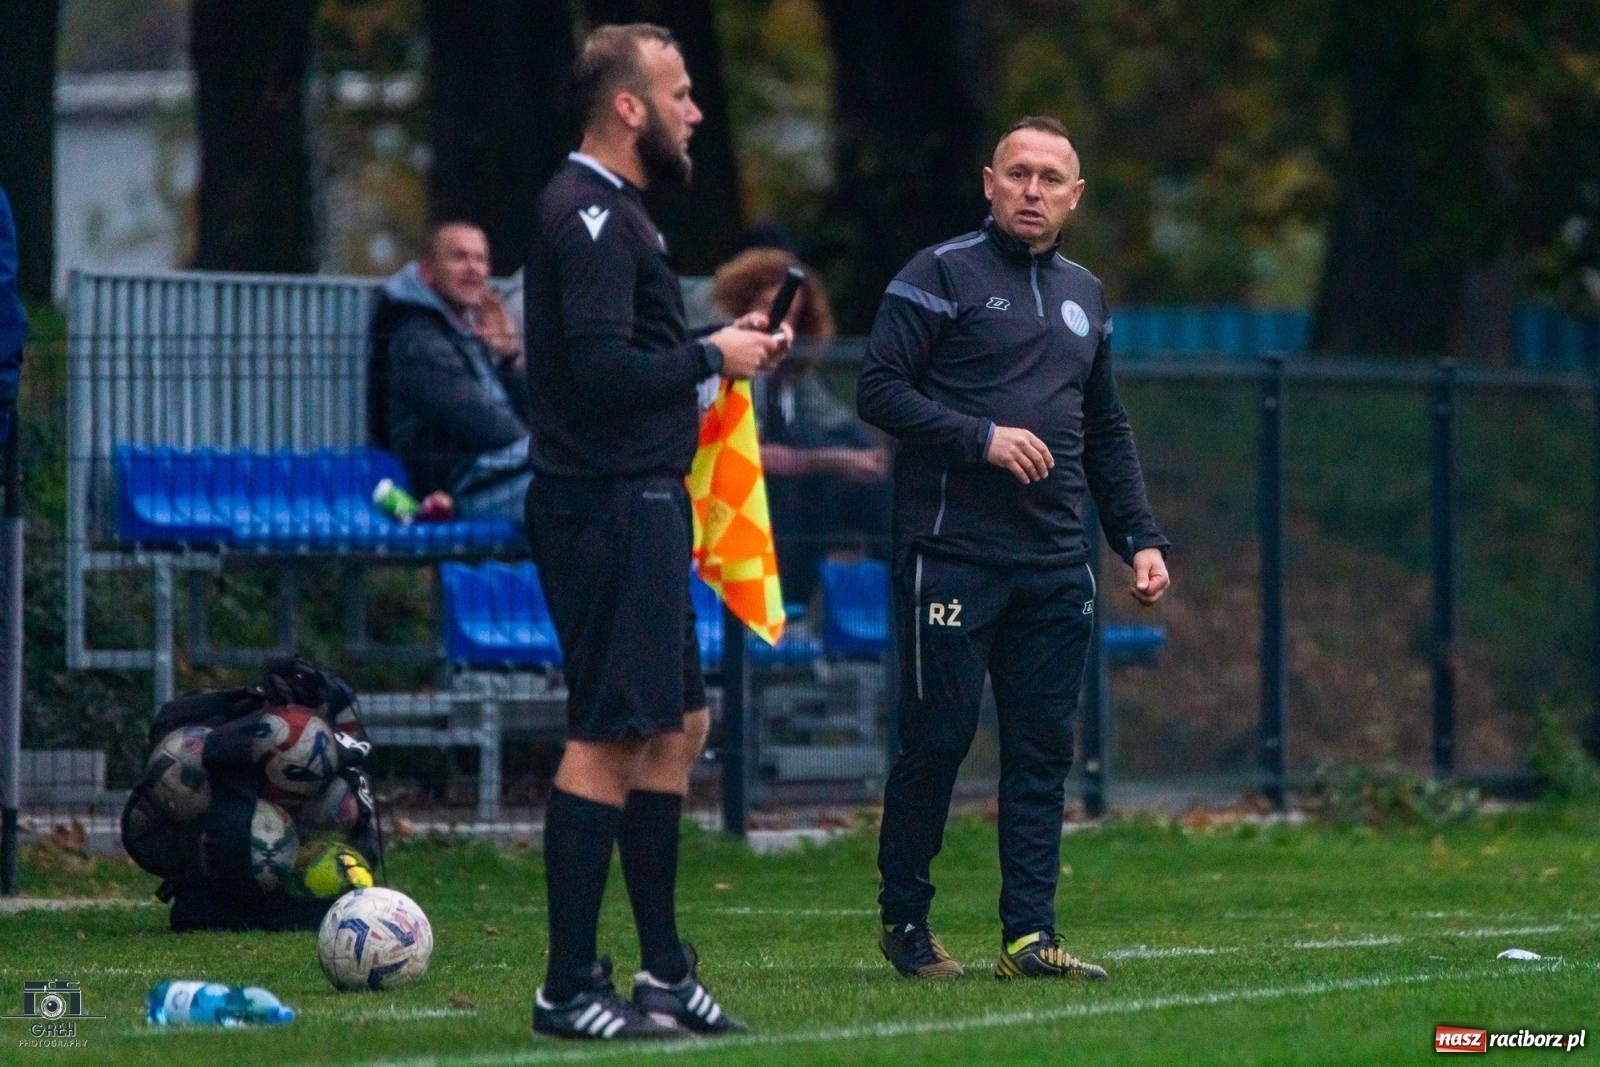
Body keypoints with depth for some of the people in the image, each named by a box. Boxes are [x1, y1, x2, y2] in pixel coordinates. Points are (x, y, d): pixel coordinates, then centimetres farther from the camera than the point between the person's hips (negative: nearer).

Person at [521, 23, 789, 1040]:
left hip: (640, 503, 11)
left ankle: (664, 971, 20)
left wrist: (724, 343, 10)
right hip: (611, 507, -11)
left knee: (677, 726, 14)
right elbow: (603, 369, -25)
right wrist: (713, 357, -12)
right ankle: (571, 989, -7)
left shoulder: (614, 212, 18)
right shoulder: (592, 216, -15)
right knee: (610, 737, -9)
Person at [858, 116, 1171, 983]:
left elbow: (1106, 431, 24)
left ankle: (1028, 935, 3)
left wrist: (1140, 537, 14)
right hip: (952, 550, -6)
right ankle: (903, 920, 10)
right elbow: (879, 390, -9)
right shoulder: (941, 275, -2)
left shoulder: (1083, 295, 18)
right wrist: (982, 437, -17)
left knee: (1042, 749, 2)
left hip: (1055, 563, 6)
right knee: (938, 738, -3)